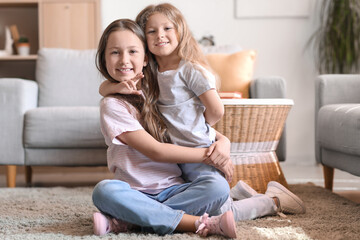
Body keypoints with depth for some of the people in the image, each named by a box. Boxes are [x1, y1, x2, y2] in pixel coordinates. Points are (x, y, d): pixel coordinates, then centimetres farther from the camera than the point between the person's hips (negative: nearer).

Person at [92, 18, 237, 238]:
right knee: (103, 191, -35)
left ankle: (126, 222, -23)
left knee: (218, 186, -23)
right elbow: (155, 151, -10)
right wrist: (209, 155, -9)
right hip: (135, 193, -4)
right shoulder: (112, 105, -5)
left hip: (173, 190, 4)